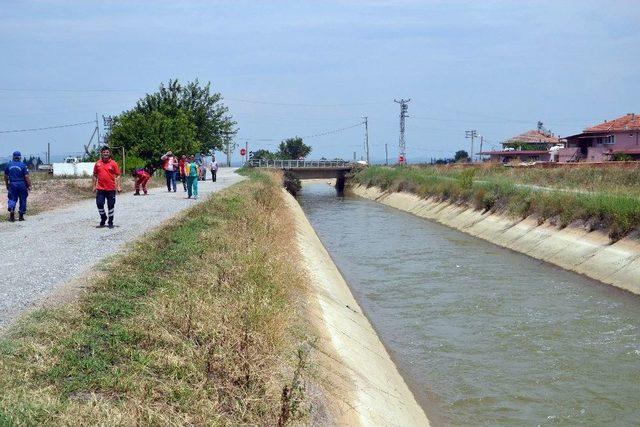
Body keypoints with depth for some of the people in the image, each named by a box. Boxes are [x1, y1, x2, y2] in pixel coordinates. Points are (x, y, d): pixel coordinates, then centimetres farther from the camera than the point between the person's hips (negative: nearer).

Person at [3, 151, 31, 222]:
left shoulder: (8, 165, 3)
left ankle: (11, 209, -20)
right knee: (22, 200, 8)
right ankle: (21, 216, 11)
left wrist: (7, 185, 22)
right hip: (22, 184, -2)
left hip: (12, 184, 2)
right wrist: (29, 185, -4)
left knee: (12, 199, 9)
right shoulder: (23, 165, -8)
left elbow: (6, 176, 10)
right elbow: (26, 176, -11)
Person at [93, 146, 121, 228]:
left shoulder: (113, 163, -1)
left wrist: (118, 186, -8)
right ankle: (103, 218, 21)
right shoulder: (98, 164, 5)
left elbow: (117, 175, 0)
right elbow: (95, 175, 12)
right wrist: (94, 186, 7)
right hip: (100, 188, 2)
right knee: (99, 204, -4)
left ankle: (110, 222, 17)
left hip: (111, 189, -1)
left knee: (111, 205, 5)